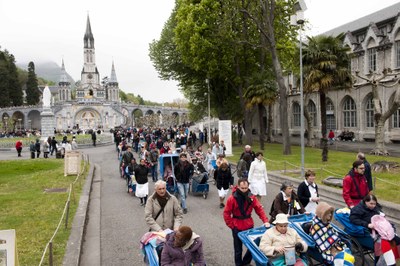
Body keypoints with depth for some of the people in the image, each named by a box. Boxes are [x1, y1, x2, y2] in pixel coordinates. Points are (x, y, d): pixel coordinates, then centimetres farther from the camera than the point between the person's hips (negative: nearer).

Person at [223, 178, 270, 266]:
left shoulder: (251, 197, -5)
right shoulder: (232, 198, -15)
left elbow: (259, 209, -3)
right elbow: (226, 213, -10)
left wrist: (265, 221, -13)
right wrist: (232, 226, -10)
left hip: (249, 225, 3)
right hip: (237, 227, -3)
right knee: (238, 249, 10)